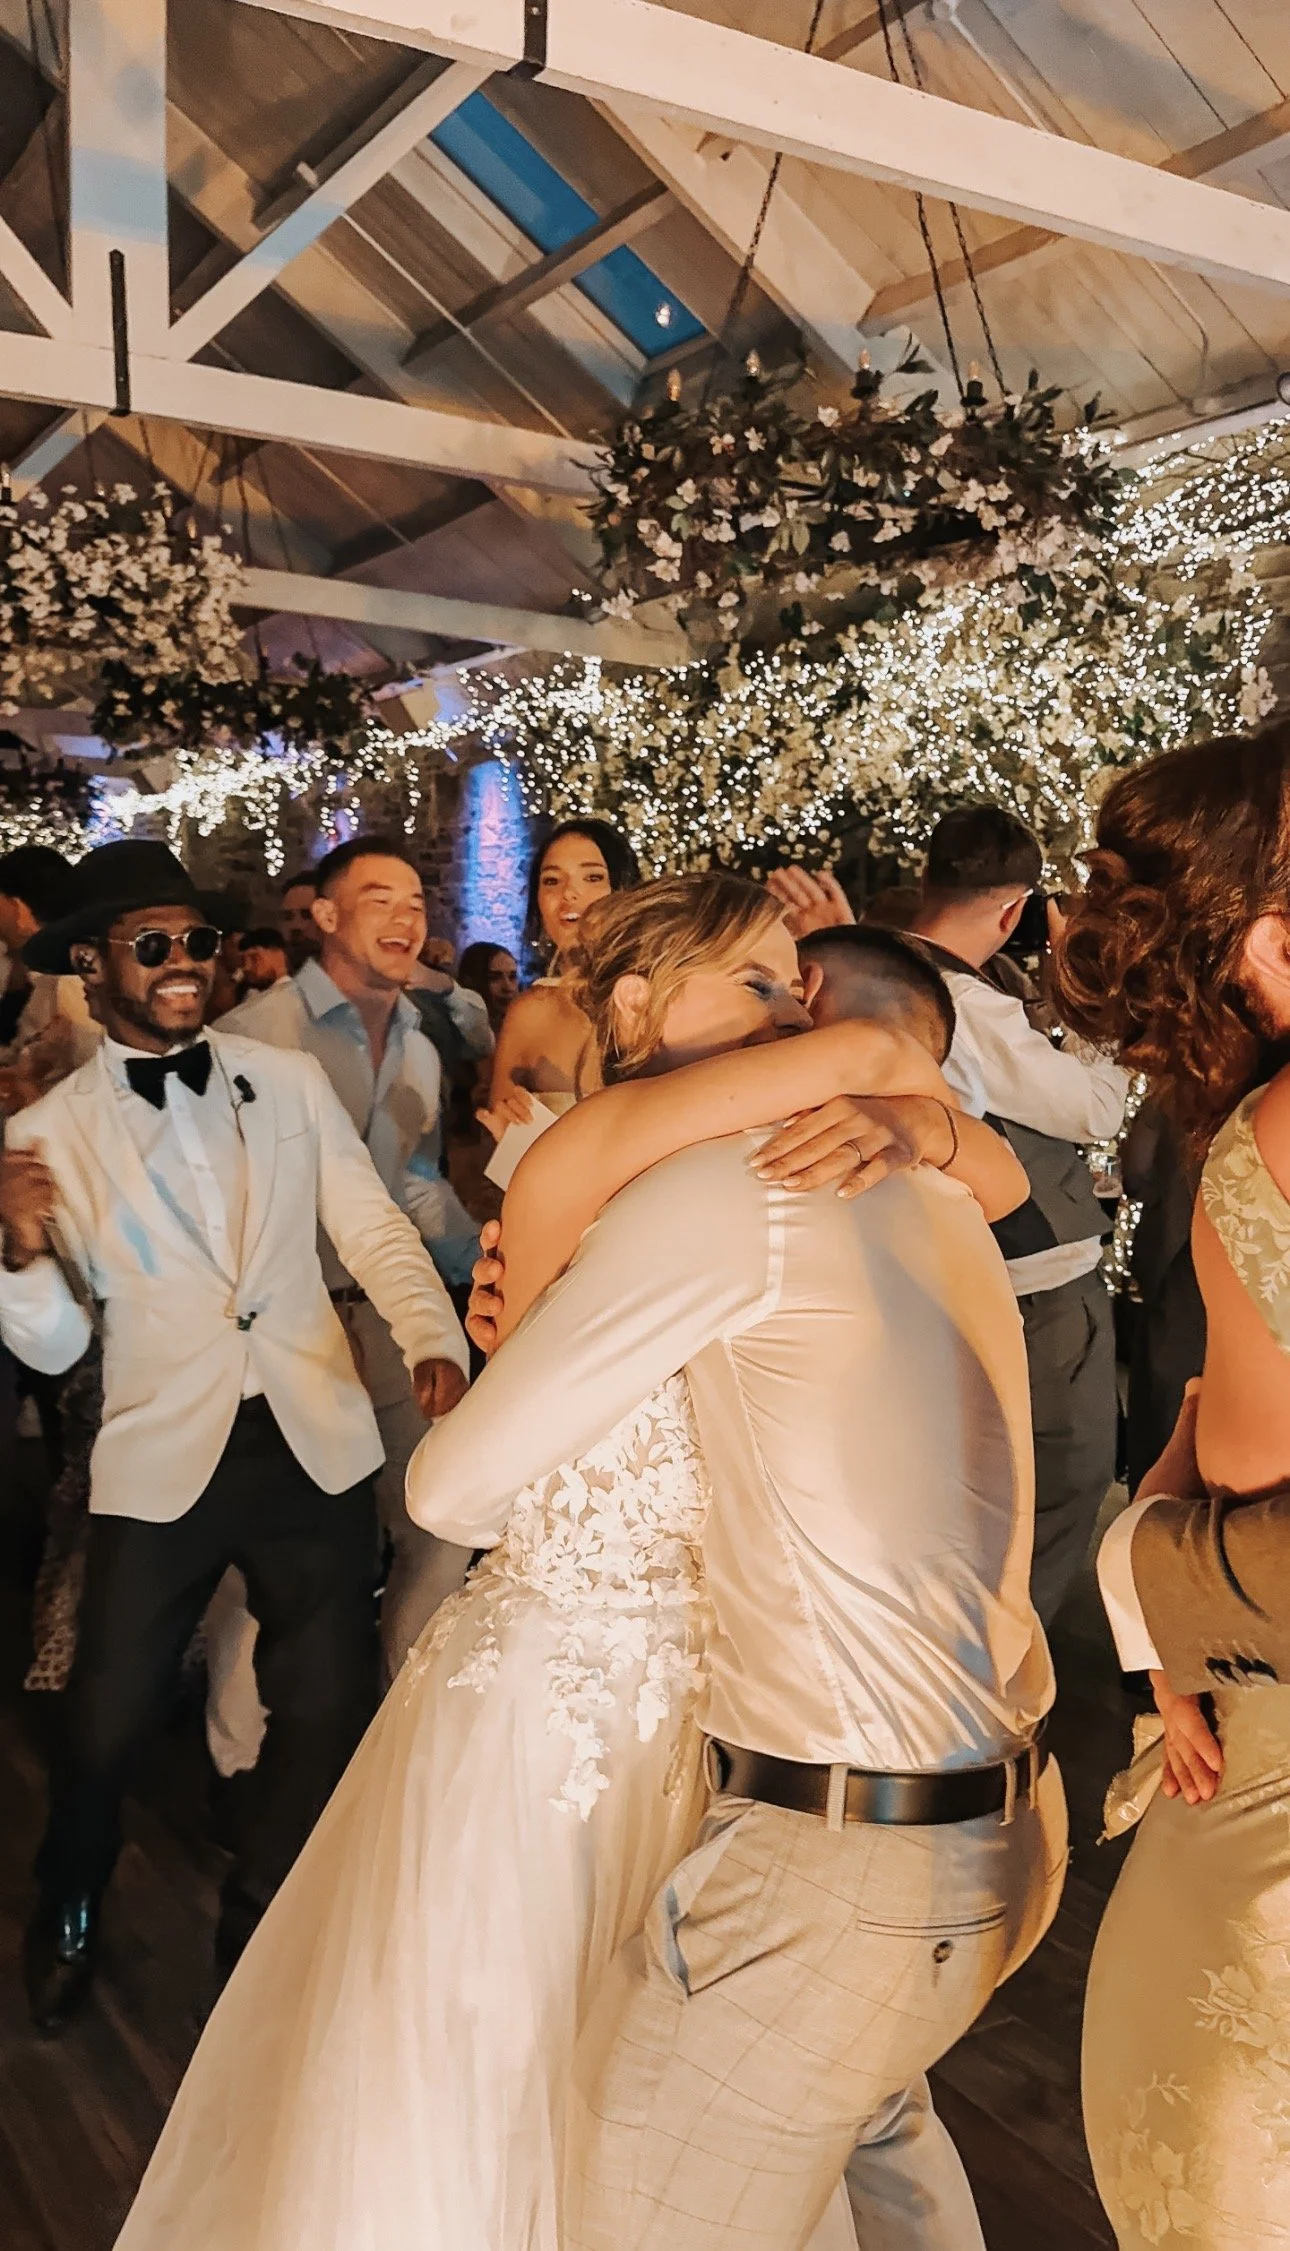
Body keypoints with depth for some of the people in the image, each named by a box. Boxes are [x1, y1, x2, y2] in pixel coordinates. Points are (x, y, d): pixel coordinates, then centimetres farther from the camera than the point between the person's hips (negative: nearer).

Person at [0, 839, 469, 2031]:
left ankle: (259, 1931, 39)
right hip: (162, 1458, -1)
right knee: (108, 1719, 11)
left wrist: (435, 1340, -19)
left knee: (326, 1709, 11)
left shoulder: (291, 1082, 3)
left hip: (316, 1445, 2)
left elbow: (374, 1228, -1)